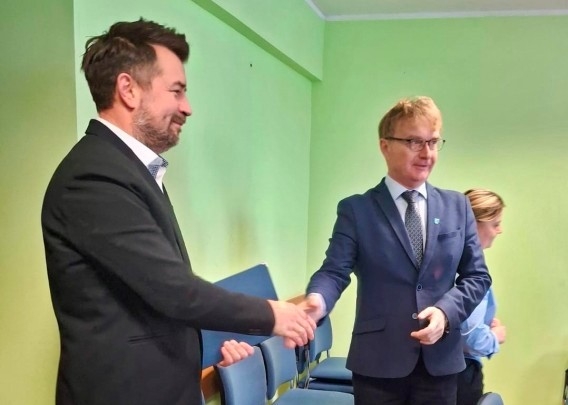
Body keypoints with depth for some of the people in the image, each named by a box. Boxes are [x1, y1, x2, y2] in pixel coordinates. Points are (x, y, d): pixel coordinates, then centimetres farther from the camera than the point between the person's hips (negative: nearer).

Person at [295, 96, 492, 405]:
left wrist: (447, 311, -11)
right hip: (378, 361, -2)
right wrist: (317, 300, -32)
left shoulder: (457, 206, 7)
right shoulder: (356, 209, -2)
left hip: (440, 360, 3)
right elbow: (335, 271, -10)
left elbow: (477, 275, 7)